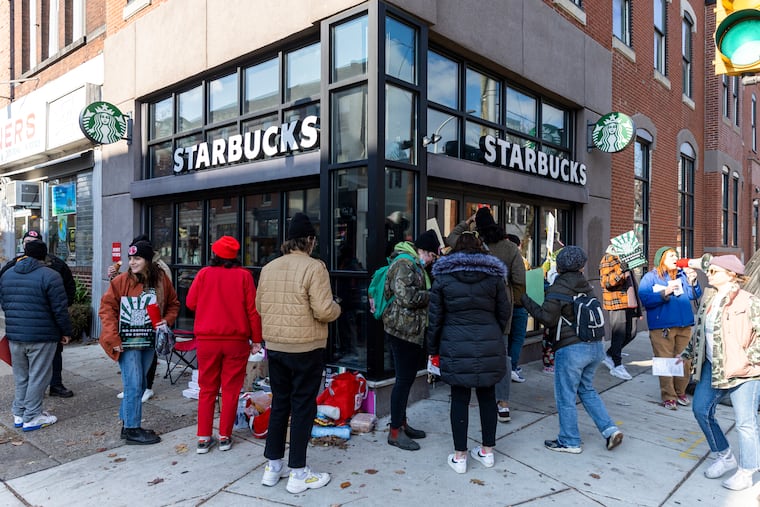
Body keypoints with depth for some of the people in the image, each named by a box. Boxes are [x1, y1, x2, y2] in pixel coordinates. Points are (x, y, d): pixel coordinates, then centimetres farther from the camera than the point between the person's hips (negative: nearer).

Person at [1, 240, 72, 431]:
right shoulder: (49, 276, -14)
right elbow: (59, 309, -14)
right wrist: (66, 332, -3)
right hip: (42, 337, -6)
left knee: (20, 376, 19)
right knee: (38, 377, 4)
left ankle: (19, 414, 28)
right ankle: (32, 417, 10)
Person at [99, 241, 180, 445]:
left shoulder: (162, 280, 0)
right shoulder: (121, 281, -9)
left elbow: (173, 304, 11)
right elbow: (107, 308, -7)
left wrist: (167, 320, -7)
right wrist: (113, 338, -13)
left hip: (149, 342, 4)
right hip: (127, 343, -4)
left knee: (138, 385, 16)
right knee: (134, 385, -4)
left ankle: (127, 422, 32)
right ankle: (132, 430, 10)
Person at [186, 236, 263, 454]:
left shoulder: (204, 274, -2)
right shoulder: (244, 276, -5)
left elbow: (190, 303, 4)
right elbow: (252, 310, -6)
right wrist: (256, 339, 1)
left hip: (207, 339, 1)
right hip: (236, 340, -1)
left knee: (207, 389, 12)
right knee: (231, 389, 9)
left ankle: (203, 438, 16)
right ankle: (225, 437, 16)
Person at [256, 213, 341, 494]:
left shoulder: (268, 268, 5)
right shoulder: (314, 267, -15)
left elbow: (260, 307, 13)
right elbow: (323, 311, -21)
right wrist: (337, 308, 0)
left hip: (274, 346, 6)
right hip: (306, 348, -6)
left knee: (279, 403, 17)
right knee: (303, 407, 5)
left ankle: (272, 467, 27)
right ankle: (298, 473, 15)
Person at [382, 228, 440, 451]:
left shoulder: (416, 265, 18)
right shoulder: (404, 264, -15)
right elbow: (407, 297, -24)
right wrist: (432, 295, -12)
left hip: (413, 331, 10)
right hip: (402, 330, -10)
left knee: (407, 378, 16)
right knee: (404, 379, -4)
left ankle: (402, 423, 29)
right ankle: (395, 432, 7)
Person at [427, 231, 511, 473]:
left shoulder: (443, 277, 1)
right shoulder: (494, 275, 5)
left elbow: (435, 317, 2)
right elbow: (504, 312, 8)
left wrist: (433, 349, 10)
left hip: (456, 349, -2)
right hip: (489, 347, 2)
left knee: (459, 400, 6)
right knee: (487, 397, 13)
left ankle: (459, 456, 14)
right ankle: (487, 451, 26)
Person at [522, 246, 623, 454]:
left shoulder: (557, 289, -11)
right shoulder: (587, 286, 10)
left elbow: (548, 318, -15)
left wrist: (526, 300, -7)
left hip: (571, 348, -8)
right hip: (596, 346, 8)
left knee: (566, 396, 7)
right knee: (587, 389, 25)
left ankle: (569, 442, 18)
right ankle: (609, 429, 17)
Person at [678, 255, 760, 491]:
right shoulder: (708, 299, 9)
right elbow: (699, 332, 18)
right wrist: (687, 354, 18)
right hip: (712, 368, 8)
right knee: (701, 409, 11)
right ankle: (724, 457, 30)